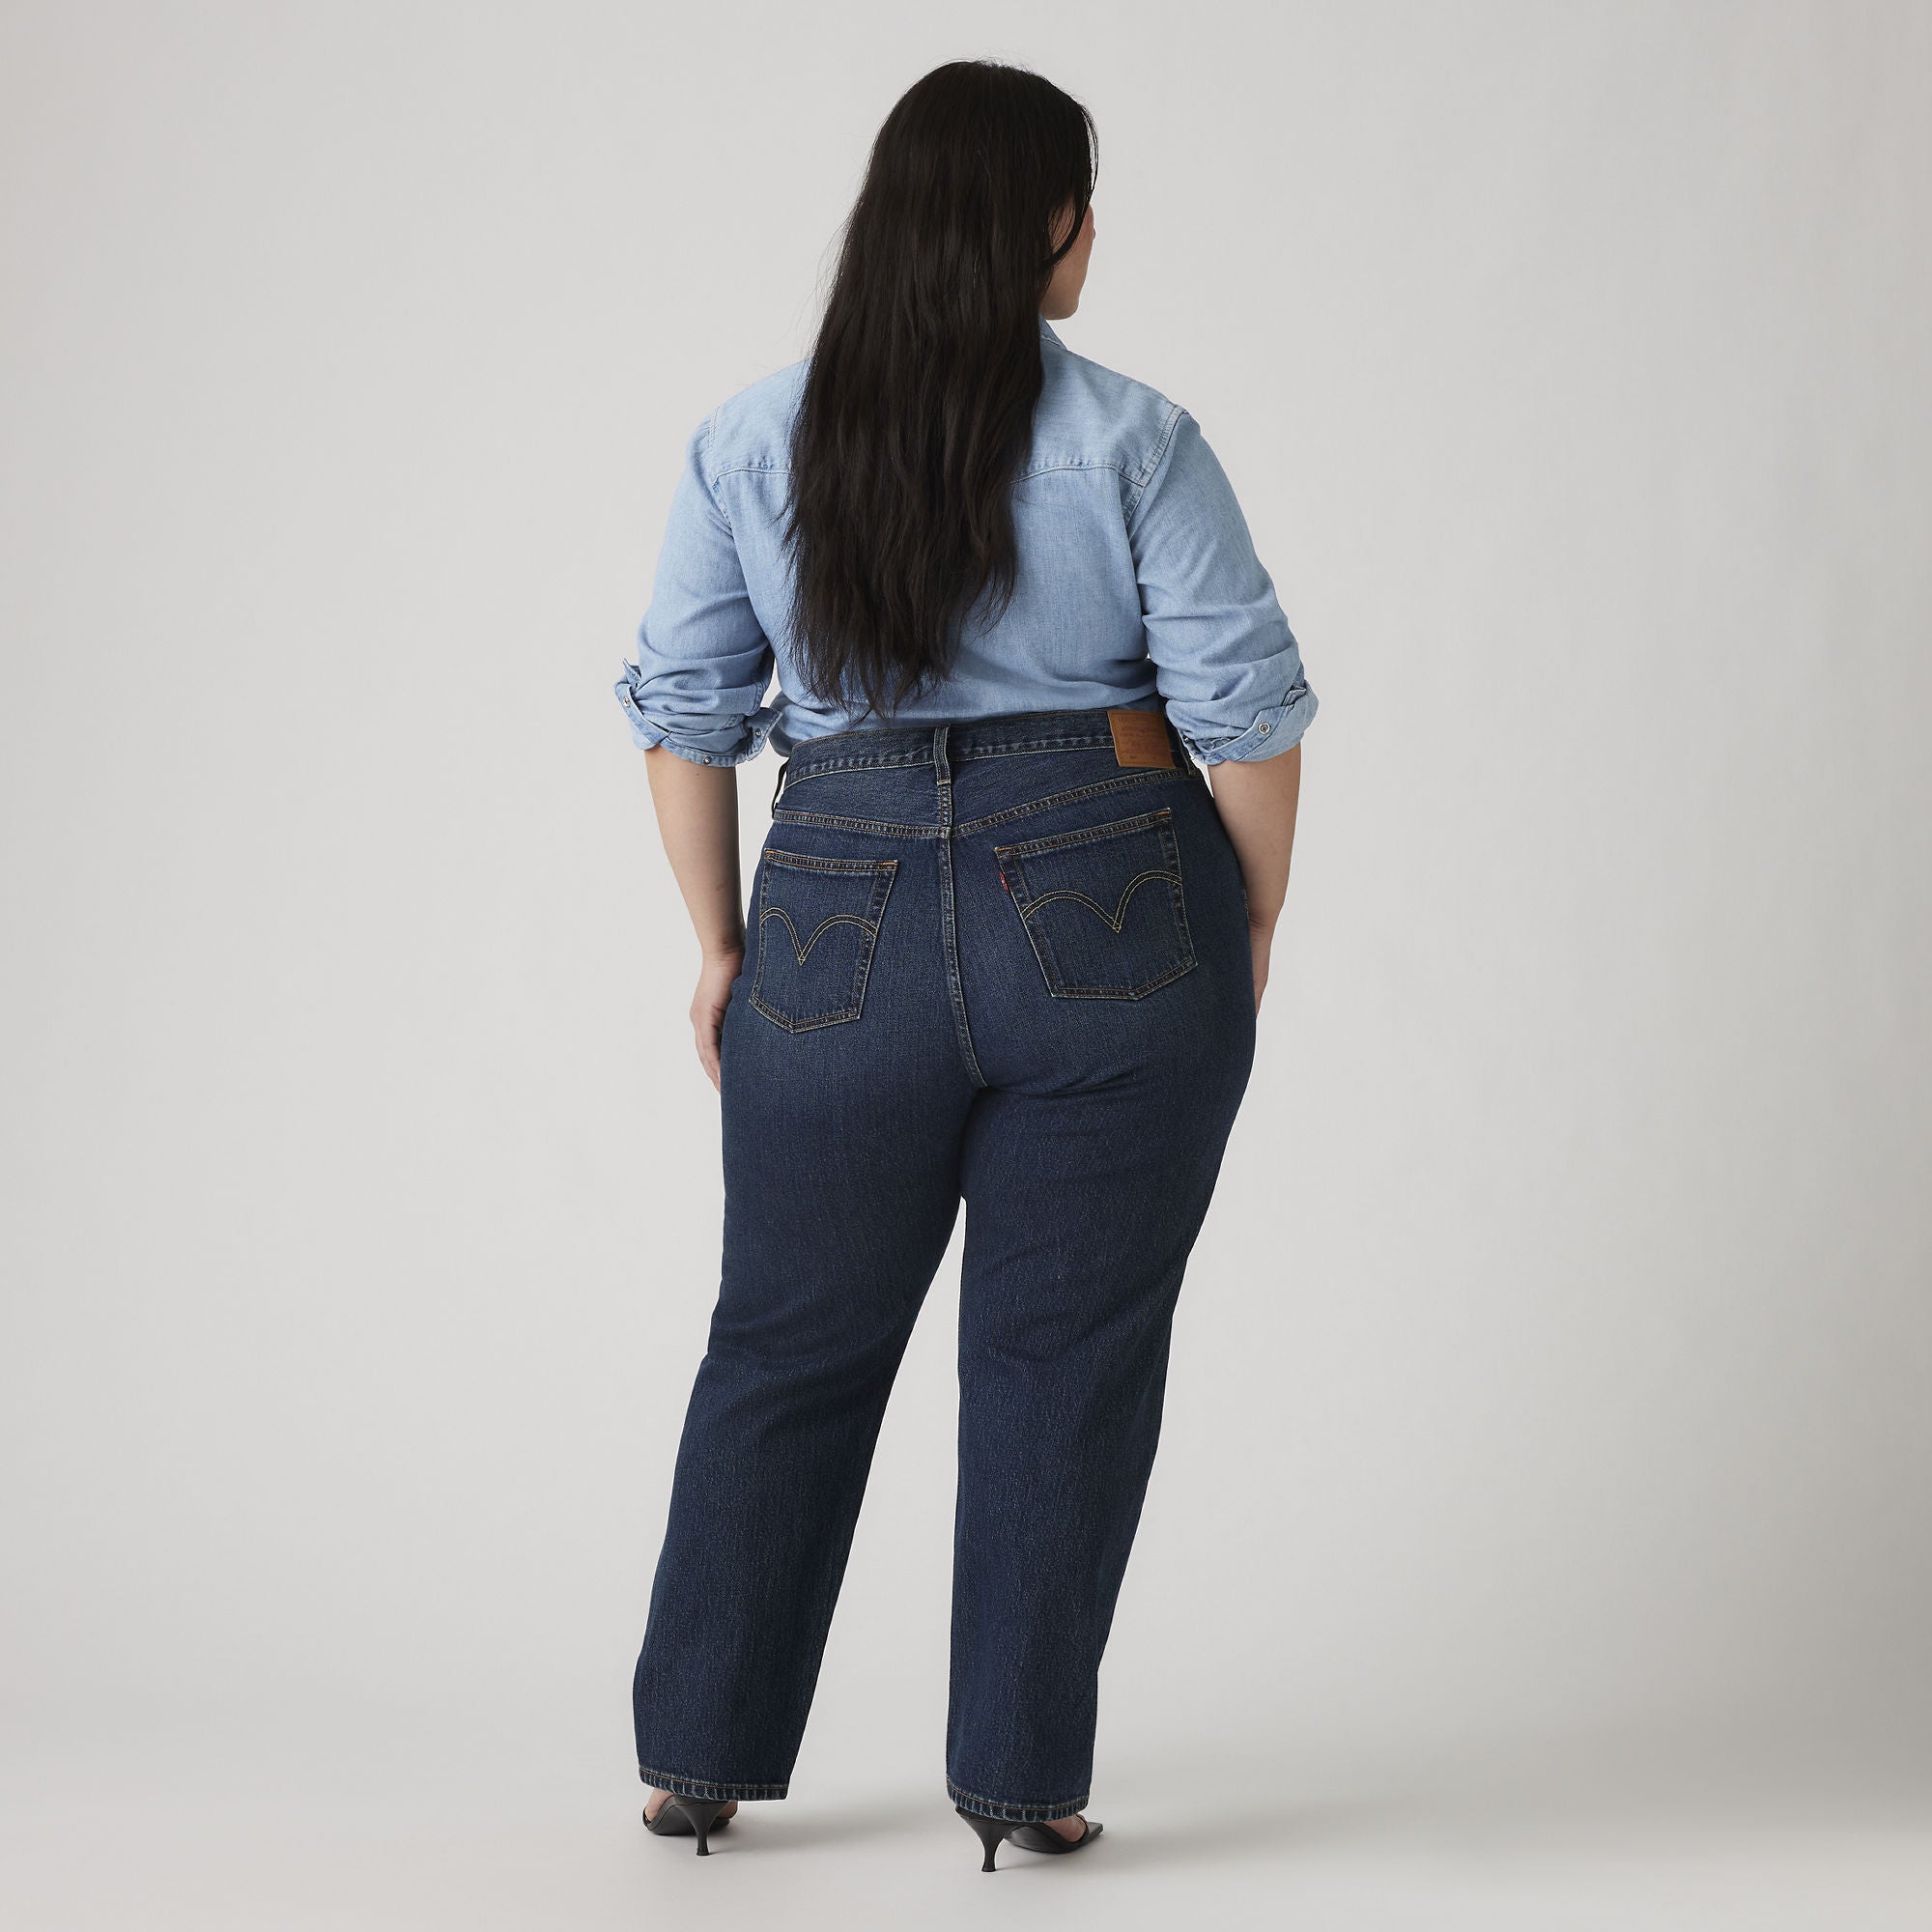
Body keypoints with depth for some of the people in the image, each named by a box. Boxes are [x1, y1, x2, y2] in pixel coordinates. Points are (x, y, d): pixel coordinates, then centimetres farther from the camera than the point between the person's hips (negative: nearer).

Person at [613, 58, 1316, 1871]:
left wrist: (720, 943, 13)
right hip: (1114, 932, -2)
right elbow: (1244, 706, -6)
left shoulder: (748, 442, 2)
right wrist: (1251, 929, 6)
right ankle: (1021, 1774, 13)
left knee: (791, 1347, 14)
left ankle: (697, 1755, 22)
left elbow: (685, 706, 5)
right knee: (1064, 1351, 7)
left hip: (843, 929, 3)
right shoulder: (1134, 443, -5)